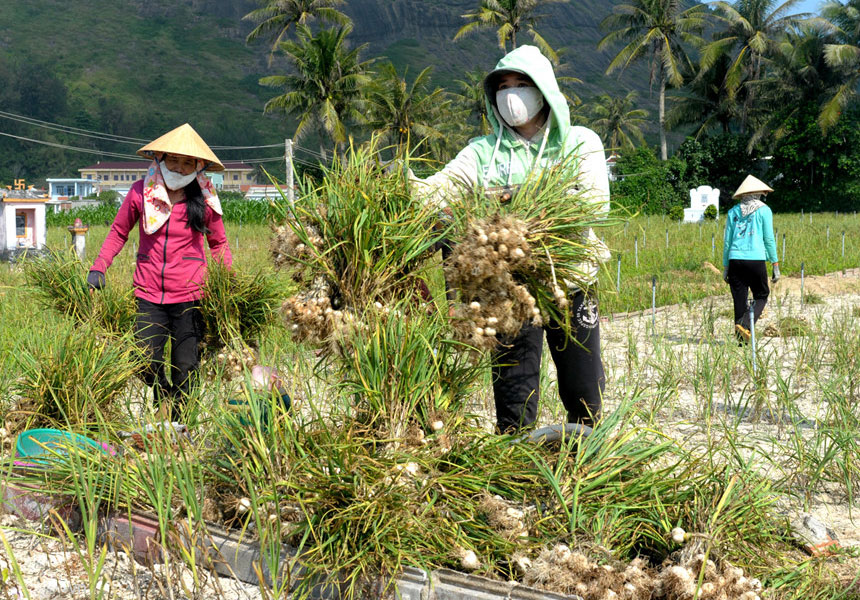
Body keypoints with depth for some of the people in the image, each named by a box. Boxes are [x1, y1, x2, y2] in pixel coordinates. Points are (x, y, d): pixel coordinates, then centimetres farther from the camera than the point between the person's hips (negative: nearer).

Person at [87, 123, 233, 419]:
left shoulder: (204, 201, -1)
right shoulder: (141, 193, 0)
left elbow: (218, 244, 12)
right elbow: (118, 232, 12)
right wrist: (98, 267, 1)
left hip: (189, 296, -1)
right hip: (149, 295, 1)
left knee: (185, 367, 2)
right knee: (145, 362, -2)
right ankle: (164, 395, 31)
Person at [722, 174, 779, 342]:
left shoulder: (733, 211, 12)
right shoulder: (763, 210, 3)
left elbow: (727, 241, 11)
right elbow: (769, 239, 0)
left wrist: (725, 267, 15)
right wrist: (776, 265, 5)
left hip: (735, 259, 3)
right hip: (756, 259, -3)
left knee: (739, 300, 7)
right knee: (761, 296, 10)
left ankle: (742, 339, 7)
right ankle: (745, 325, -15)